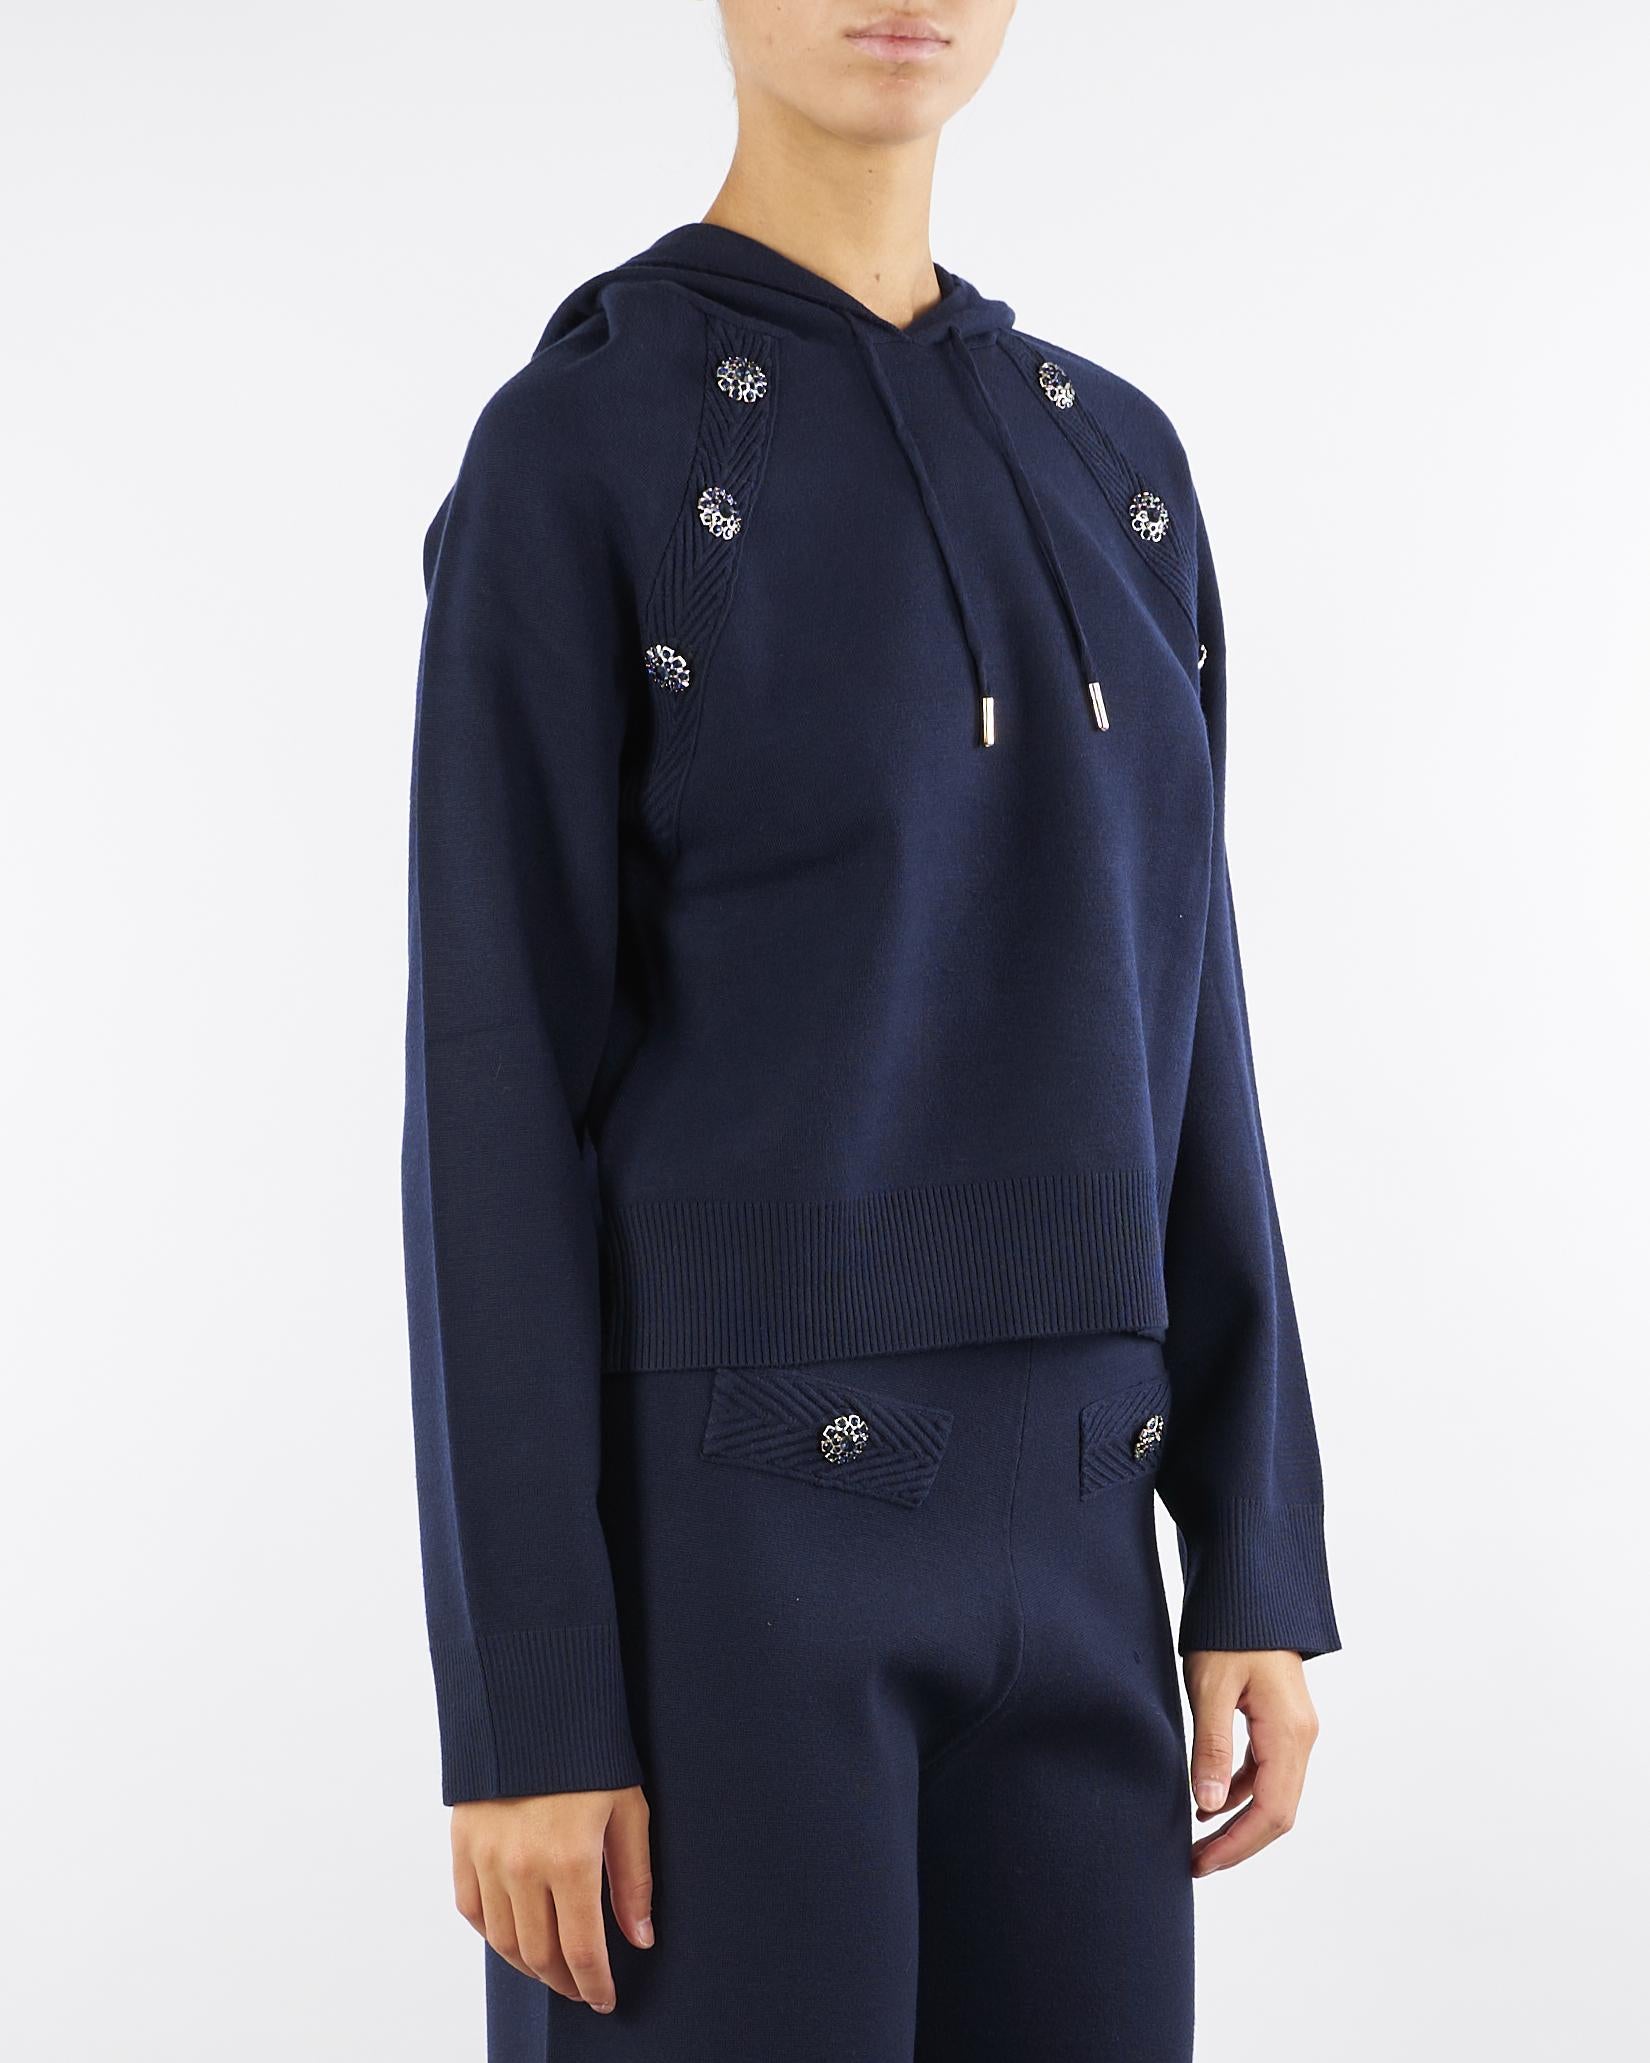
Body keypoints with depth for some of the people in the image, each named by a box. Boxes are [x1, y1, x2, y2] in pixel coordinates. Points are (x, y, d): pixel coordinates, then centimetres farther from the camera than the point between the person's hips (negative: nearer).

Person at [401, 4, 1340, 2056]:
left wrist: (1261, 1566, 10)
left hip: (1037, 1541, 7)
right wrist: (521, 1706, -13)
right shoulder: (567, 455, -7)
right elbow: (495, 1087, -11)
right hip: (706, 1522, -7)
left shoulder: (1109, 462, 14)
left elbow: (1158, 1028, 14)